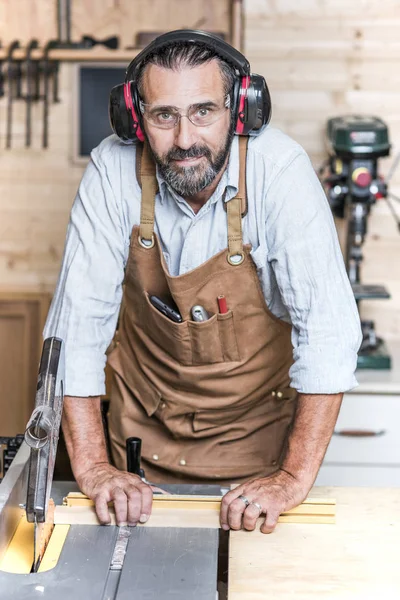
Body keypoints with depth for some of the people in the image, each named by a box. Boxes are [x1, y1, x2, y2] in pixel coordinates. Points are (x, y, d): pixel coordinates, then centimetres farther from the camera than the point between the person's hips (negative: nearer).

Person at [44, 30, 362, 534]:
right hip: (146, 422, 2)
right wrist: (91, 465, -23)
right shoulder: (113, 171, -20)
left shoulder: (280, 169, -26)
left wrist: (295, 477, -33)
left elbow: (327, 328, -29)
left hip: (259, 418, -1)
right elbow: (79, 317, -19)